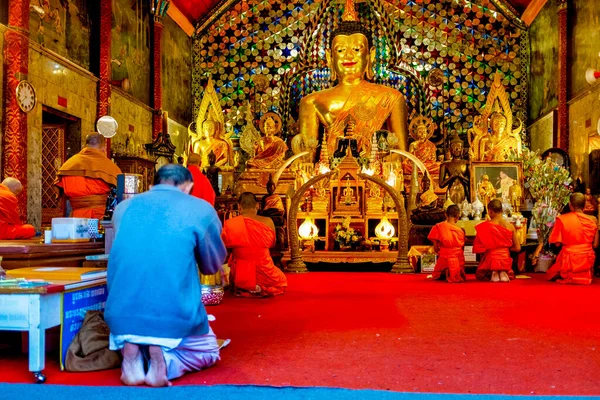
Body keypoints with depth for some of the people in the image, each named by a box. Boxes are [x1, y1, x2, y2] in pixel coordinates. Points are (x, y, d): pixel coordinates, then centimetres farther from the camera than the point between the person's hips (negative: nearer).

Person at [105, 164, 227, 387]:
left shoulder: (123, 207, 11)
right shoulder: (201, 209, 1)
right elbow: (212, 266, 14)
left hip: (122, 315, 3)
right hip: (175, 317, -3)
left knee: (124, 338, 38)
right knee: (208, 352, 28)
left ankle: (130, 352, 1)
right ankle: (164, 359, -5)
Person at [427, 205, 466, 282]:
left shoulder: (438, 227, -6)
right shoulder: (461, 230, -3)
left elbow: (436, 248, -4)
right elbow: (462, 248, 5)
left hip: (444, 257, 0)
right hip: (459, 260, 1)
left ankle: (446, 271, -2)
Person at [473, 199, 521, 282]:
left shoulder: (485, 226, -13)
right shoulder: (510, 226, -4)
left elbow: (478, 249, -9)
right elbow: (517, 248, 2)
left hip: (490, 260, -2)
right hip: (505, 260, 2)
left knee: (479, 275, 31)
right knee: (510, 275, 37)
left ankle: (493, 274, -3)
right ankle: (503, 273, 0)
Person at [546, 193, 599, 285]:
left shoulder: (562, 219, -13)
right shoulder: (593, 219, -5)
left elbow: (557, 243, -8)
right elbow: (595, 245, 0)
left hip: (570, 260, -3)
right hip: (588, 259, 4)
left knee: (551, 275, 24)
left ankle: (568, 276, 8)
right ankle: (584, 275, 13)